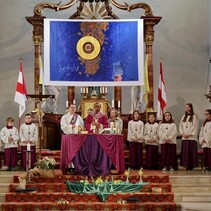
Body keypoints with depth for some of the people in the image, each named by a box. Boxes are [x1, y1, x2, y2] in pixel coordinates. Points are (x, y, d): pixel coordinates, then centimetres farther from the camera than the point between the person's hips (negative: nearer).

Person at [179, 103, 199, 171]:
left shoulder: (194, 116, 0)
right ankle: (186, 165, 4)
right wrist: (182, 133, -1)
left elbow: (195, 126, -8)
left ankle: (191, 165, -5)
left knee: (191, 152, -7)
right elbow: (180, 126, 14)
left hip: (192, 137, -5)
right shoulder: (184, 116, 18)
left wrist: (189, 134, -12)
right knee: (185, 152, 1)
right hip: (184, 137, 5)